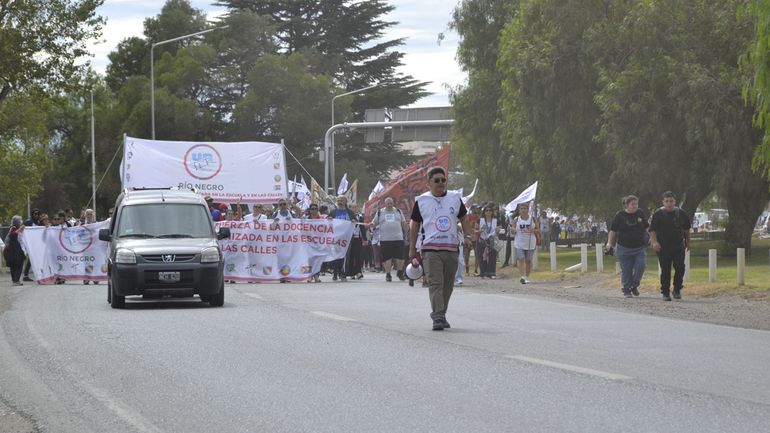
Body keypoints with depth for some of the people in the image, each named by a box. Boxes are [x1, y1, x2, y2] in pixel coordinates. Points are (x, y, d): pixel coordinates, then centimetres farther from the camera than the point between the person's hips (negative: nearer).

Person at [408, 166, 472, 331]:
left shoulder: (455, 198, 10)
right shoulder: (421, 201, 4)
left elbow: (464, 218, 19)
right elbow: (414, 225, 9)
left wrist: (467, 236, 3)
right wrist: (412, 250, 7)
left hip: (451, 249, 3)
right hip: (430, 249, -3)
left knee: (448, 285, 8)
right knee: (435, 284, -15)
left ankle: (441, 315, 22)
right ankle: (438, 318, -20)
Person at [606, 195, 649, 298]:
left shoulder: (640, 214, 7)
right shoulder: (620, 216, -1)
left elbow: (646, 228, 20)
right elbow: (613, 231, 4)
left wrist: (646, 236, 4)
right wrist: (609, 243, -2)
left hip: (639, 247, 2)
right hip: (624, 248, -2)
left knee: (641, 265, -15)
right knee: (626, 270, 1)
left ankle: (634, 285, 6)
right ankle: (626, 290, 15)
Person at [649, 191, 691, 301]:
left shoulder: (681, 213, 9)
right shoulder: (658, 214, 0)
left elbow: (686, 229, 21)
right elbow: (652, 230, -4)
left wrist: (687, 242, 22)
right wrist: (654, 242, -17)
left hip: (678, 246, 2)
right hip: (663, 247, -2)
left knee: (680, 267, -9)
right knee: (665, 270, -1)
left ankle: (677, 290, 7)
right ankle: (665, 293, 8)